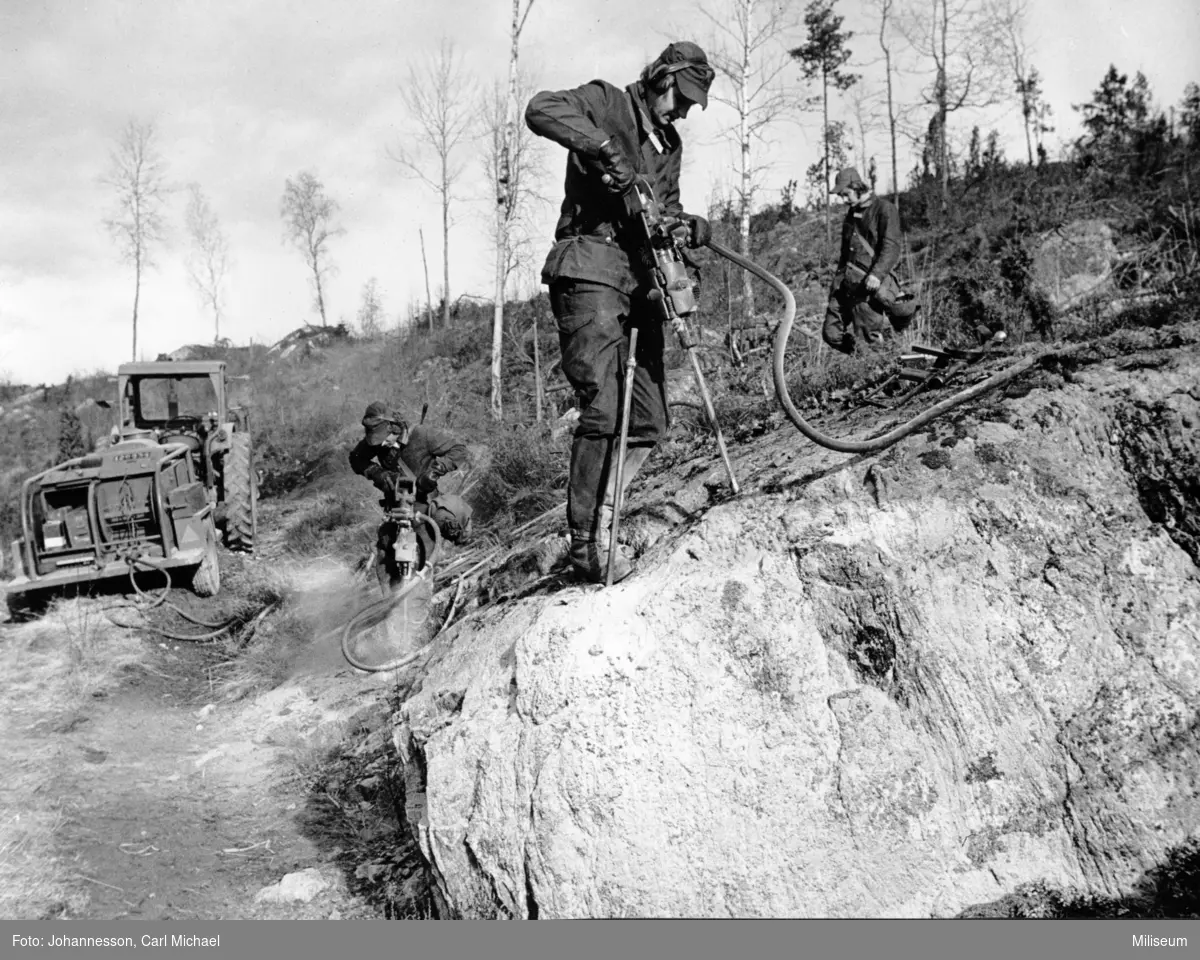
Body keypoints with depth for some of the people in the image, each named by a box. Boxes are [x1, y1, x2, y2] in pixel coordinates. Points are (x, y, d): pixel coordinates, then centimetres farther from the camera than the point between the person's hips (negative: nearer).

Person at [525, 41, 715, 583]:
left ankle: (596, 515, 18)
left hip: (638, 282, 8)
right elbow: (541, 110, -15)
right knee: (604, 412, -16)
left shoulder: (670, 144, 25)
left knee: (649, 422, 5)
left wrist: (693, 227, 2)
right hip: (590, 270, -8)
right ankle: (588, 543, -8)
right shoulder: (606, 103, 2)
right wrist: (602, 147, -25)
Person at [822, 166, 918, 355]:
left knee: (870, 339, -7)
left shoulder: (884, 210, -6)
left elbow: (891, 247, -17)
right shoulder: (852, 213, 19)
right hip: (844, 282, 8)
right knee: (831, 334, 2)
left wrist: (877, 274, -31)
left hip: (868, 283, -8)